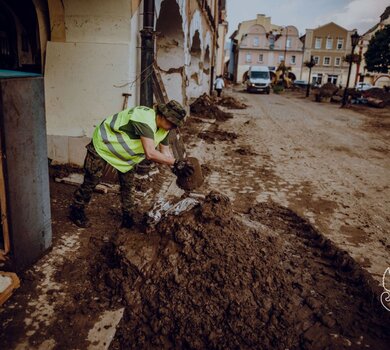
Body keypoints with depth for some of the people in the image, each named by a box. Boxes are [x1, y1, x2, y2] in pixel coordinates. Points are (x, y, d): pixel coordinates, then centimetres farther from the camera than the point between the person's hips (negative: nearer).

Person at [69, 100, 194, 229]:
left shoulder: (163, 128, -10)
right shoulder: (146, 119, -40)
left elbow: (165, 152, -3)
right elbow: (150, 153, -47)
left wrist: (176, 167, -19)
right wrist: (175, 162, -42)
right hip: (102, 145, -8)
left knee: (127, 185, 8)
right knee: (91, 181, 0)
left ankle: (128, 218, 23)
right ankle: (76, 211, 21)